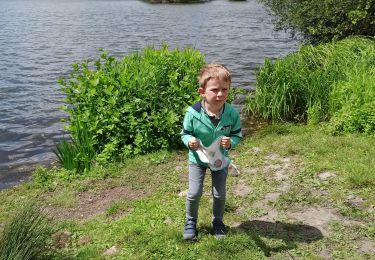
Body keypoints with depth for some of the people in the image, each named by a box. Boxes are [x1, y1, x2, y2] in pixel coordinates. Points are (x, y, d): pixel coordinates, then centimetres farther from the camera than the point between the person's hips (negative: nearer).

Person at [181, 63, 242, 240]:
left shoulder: (232, 113, -22)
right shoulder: (193, 112, -26)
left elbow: (237, 134, -7)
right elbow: (185, 133, -10)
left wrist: (231, 142, -29)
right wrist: (189, 141, -32)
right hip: (197, 158, -1)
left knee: (219, 194, 11)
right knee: (194, 193, 1)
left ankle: (217, 222, 38)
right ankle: (190, 222, 29)